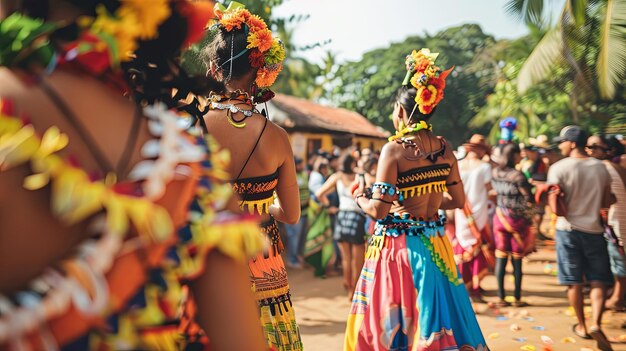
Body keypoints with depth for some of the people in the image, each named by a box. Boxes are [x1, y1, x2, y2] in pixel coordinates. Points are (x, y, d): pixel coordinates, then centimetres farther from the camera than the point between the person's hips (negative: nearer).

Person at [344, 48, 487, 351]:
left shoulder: (394, 149, -16)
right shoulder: (445, 149, 2)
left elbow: (379, 210, -19)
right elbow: (457, 201, 11)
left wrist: (359, 197, 1)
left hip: (398, 246, -6)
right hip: (435, 246, 6)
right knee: (437, 321, 19)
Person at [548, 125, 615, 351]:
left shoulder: (558, 168, -12)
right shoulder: (600, 167, 1)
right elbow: (606, 202, 7)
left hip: (568, 230, -2)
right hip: (594, 230, 2)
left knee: (574, 282, 10)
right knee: (598, 280, 9)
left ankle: (582, 326, 21)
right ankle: (595, 323, -7)